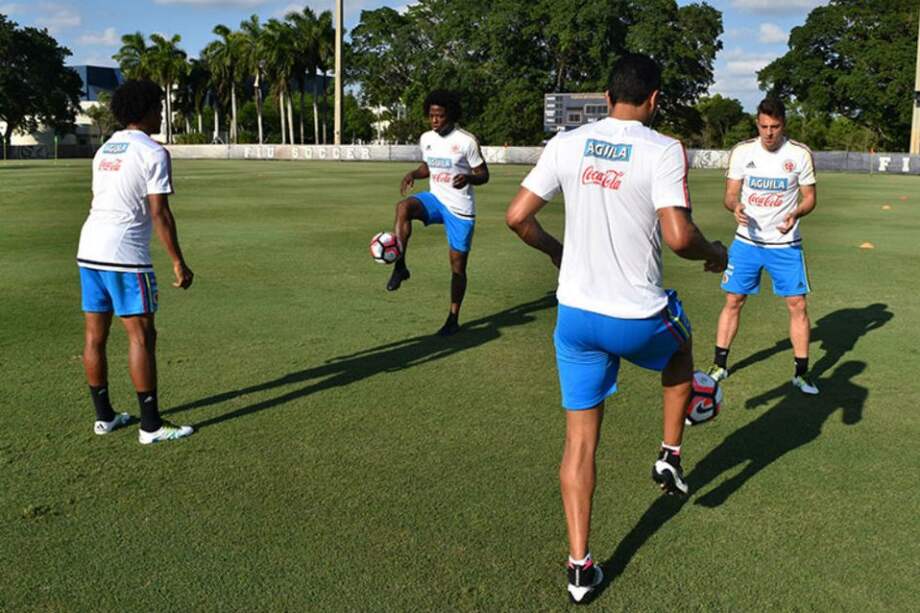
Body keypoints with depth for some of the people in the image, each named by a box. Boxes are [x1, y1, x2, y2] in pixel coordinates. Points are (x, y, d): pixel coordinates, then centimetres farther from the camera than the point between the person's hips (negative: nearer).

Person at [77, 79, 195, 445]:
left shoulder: (104, 150, 16)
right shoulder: (153, 153, -8)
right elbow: (159, 214, -13)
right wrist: (178, 263, -9)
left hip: (89, 250, 8)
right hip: (125, 255, -8)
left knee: (95, 335, 11)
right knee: (141, 336, -3)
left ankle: (104, 416, 21)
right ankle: (151, 426, 1)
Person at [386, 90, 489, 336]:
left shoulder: (466, 140, -14)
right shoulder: (426, 139, 3)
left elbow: (484, 175, -9)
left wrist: (468, 178, -32)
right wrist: (414, 173, -3)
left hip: (460, 209, -4)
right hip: (435, 199, 4)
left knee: (457, 265, 3)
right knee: (403, 207, -30)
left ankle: (453, 319, 18)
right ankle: (400, 267, -25)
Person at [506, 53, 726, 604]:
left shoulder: (566, 144, 1)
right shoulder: (665, 150, -11)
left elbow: (518, 216, 1)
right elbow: (678, 236, -22)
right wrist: (715, 254, 1)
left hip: (576, 315, 3)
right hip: (641, 319, -2)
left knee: (581, 438, 12)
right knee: (681, 344, 35)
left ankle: (581, 566, 16)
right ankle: (671, 456, 37)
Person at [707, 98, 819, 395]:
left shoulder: (800, 154, -7)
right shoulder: (742, 151, -4)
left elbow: (809, 196, 0)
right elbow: (731, 193, 1)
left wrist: (795, 214, -21)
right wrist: (735, 207, -23)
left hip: (785, 244, -1)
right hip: (747, 240, 1)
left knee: (798, 305, -1)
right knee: (733, 301, 6)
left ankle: (801, 373, 14)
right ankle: (719, 365, 20)